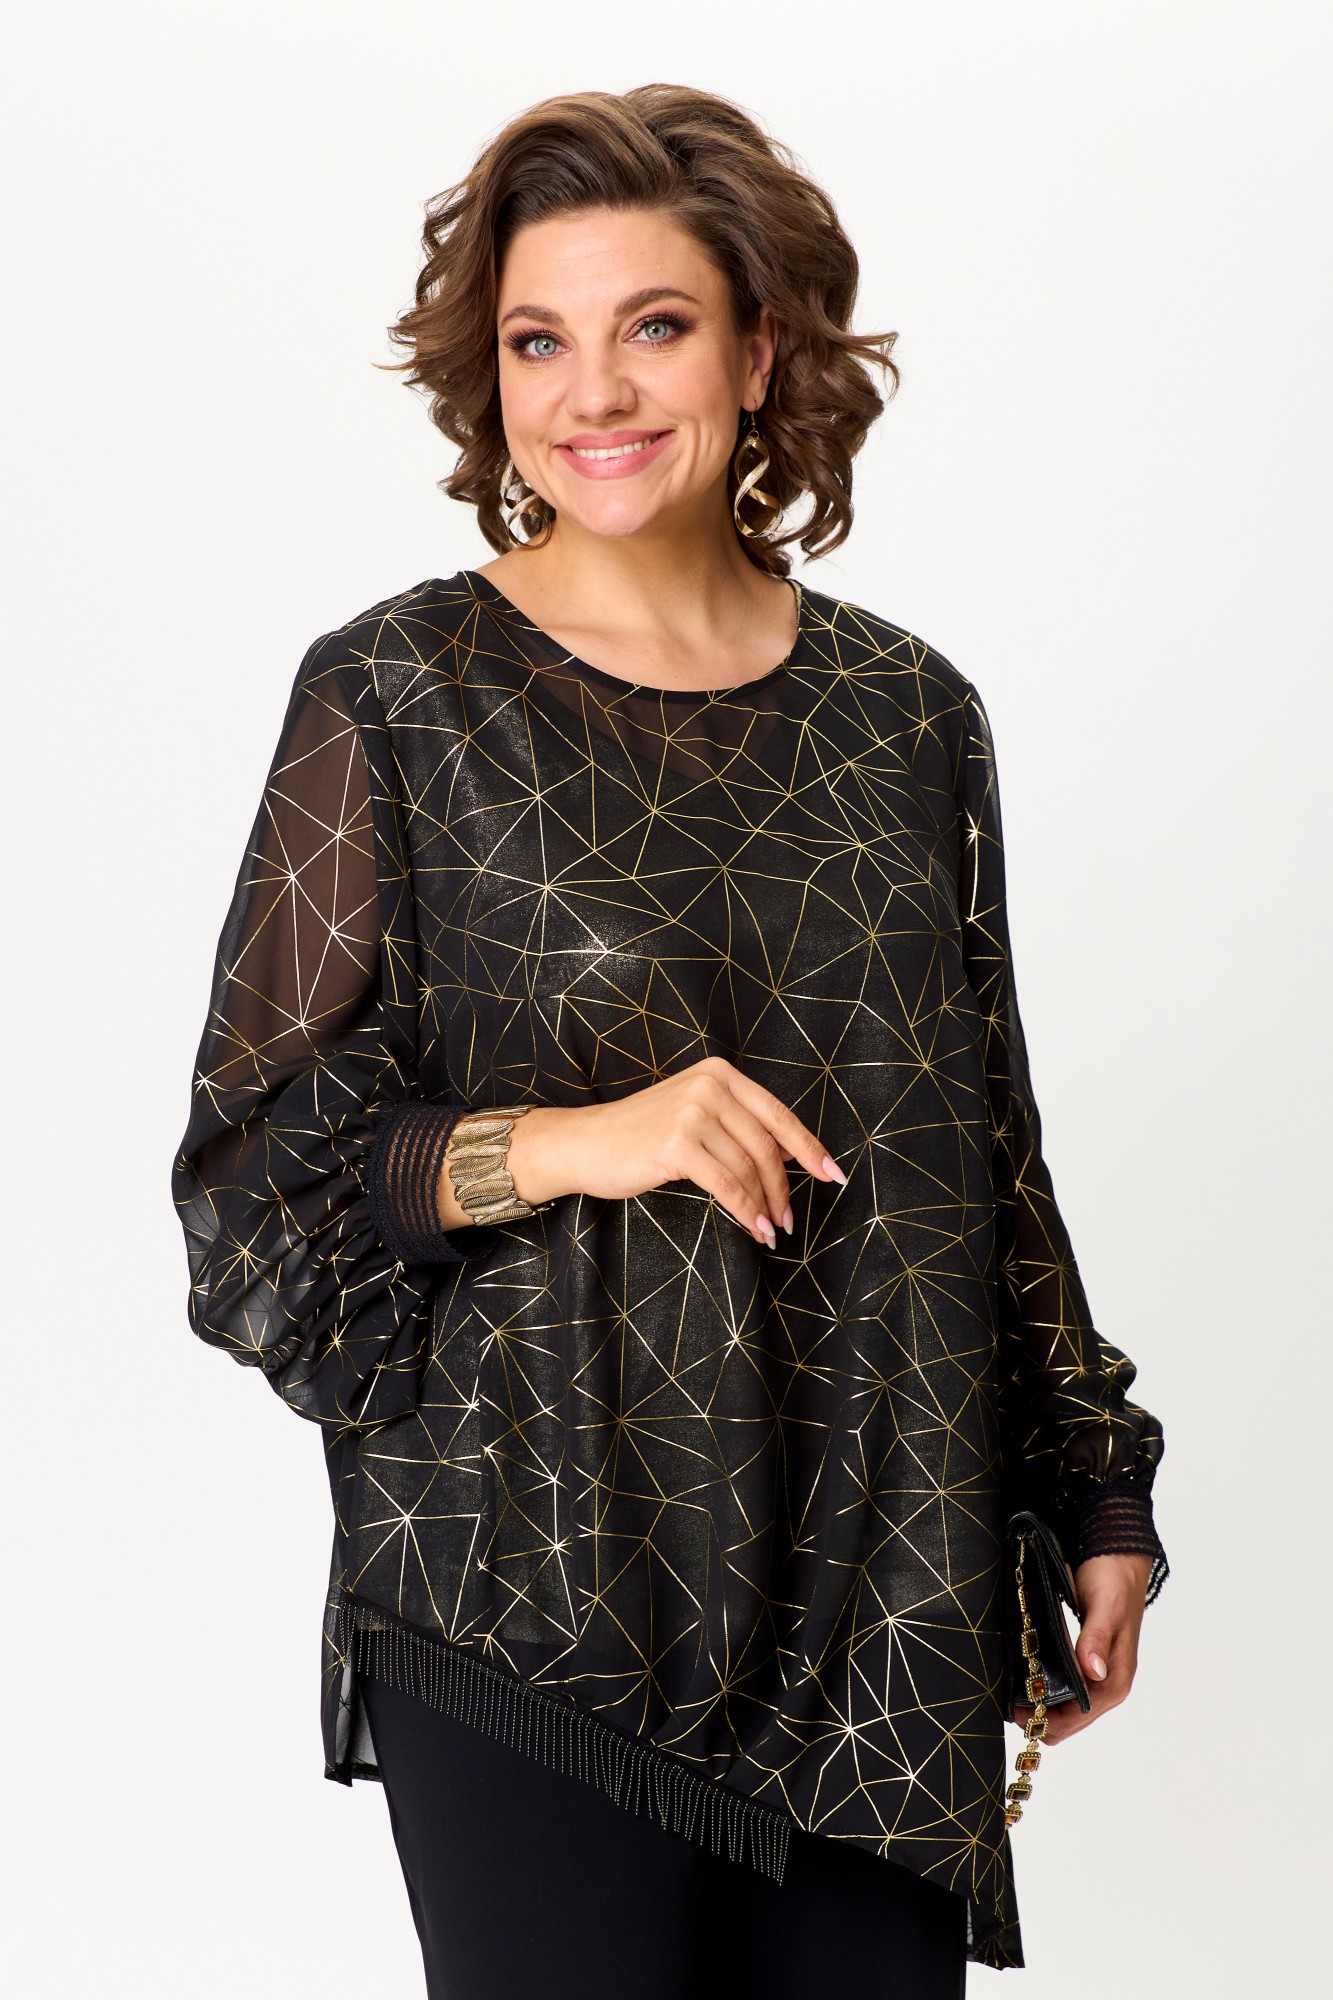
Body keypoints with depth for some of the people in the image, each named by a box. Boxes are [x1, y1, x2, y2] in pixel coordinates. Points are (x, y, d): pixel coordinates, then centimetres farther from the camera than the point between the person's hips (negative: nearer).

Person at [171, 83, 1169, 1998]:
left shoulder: (904, 714, 7)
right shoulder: (397, 696, -3)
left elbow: (984, 1153, 14)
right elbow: (261, 1163, -4)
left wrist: (1095, 1493, 14)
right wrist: (564, 1141, -19)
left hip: (883, 1597, 4)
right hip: (534, 1600, -3)